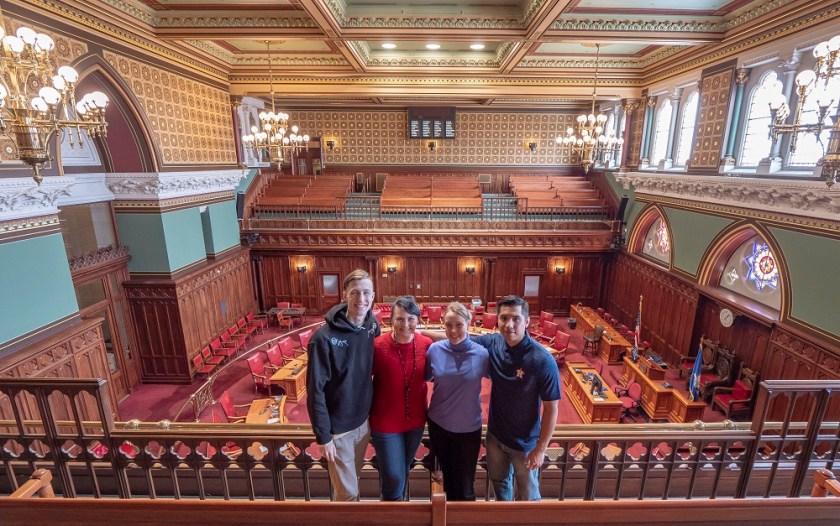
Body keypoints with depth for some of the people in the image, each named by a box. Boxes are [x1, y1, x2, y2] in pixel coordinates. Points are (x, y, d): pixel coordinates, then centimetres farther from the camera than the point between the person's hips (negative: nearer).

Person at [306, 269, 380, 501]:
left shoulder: (373, 328, -7)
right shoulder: (325, 337, -23)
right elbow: (315, 390, -18)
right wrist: (323, 436, -15)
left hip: (363, 422, 5)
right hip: (338, 428, -5)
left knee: (352, 480, 26)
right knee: (348, 493, 11)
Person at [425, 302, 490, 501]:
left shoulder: (482, 353, -17)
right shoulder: (434, 349, -12)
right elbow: (425, 378, 3)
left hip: (468, 428, -2)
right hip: (438, 424, 2)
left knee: (465, 487, 12)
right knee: (447, 476, 24)